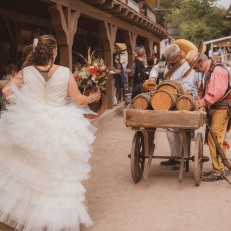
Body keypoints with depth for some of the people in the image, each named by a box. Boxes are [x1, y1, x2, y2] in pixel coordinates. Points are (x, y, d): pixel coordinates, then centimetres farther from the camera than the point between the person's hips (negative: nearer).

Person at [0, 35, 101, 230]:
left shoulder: (26, 71, -4)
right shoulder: (65, 72, -10)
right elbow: (78, 100, -6)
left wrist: (20, 106, 11)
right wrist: (93, 98, 14)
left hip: (31, 126, 2)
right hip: (60, 129, -1)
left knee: (28, 172, 19)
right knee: (58, 176, 13)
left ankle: (26, 212, 30)